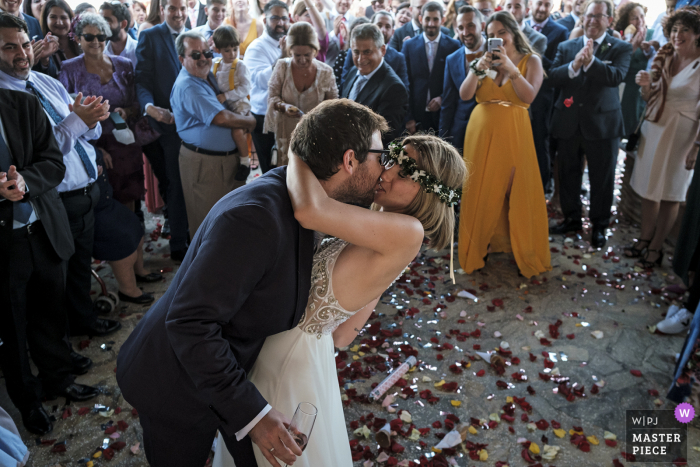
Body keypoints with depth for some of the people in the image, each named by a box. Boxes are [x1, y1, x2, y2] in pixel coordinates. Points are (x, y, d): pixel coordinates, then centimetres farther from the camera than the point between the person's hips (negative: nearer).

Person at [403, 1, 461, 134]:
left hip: (443, 116, 0)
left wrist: (443, 98, -12)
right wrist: (408, 118, -5)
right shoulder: (409, 45, 5)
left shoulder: (454, 46, 3)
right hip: (416, 116, 1)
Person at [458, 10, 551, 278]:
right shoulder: (485, 60, 8)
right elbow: (465, 95, -4)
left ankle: (523, 249, 16)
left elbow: (529, 97, -15)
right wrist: (478, 68, -17)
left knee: (516, 191, 0)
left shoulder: (531, 61, 1)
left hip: (513, 134, -2)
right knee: (481, 191, 6)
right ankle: (480, 244, 22)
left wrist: (510, 68, -22)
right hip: (481, 133, 2)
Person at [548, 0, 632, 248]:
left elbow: (616, 76, -18)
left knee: (602, 178, 6)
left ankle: (599, 225, 22)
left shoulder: (621, 48, 0)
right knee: (568, 174, 14)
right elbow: (553, 77, -6)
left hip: (602, 123, -2)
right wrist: (574, 65, -24)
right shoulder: (566, 47, 7)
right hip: (568, 122, 3)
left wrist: (590, 61, -31)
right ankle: (572, 218, 32)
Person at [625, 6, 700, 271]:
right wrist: (646, 85, -11)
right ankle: (644, 239, 26)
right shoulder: (662, 58, 4)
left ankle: (656, 248, 18)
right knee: (648, 188, 11)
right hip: (653, 127, 5)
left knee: (670, 194, 6)